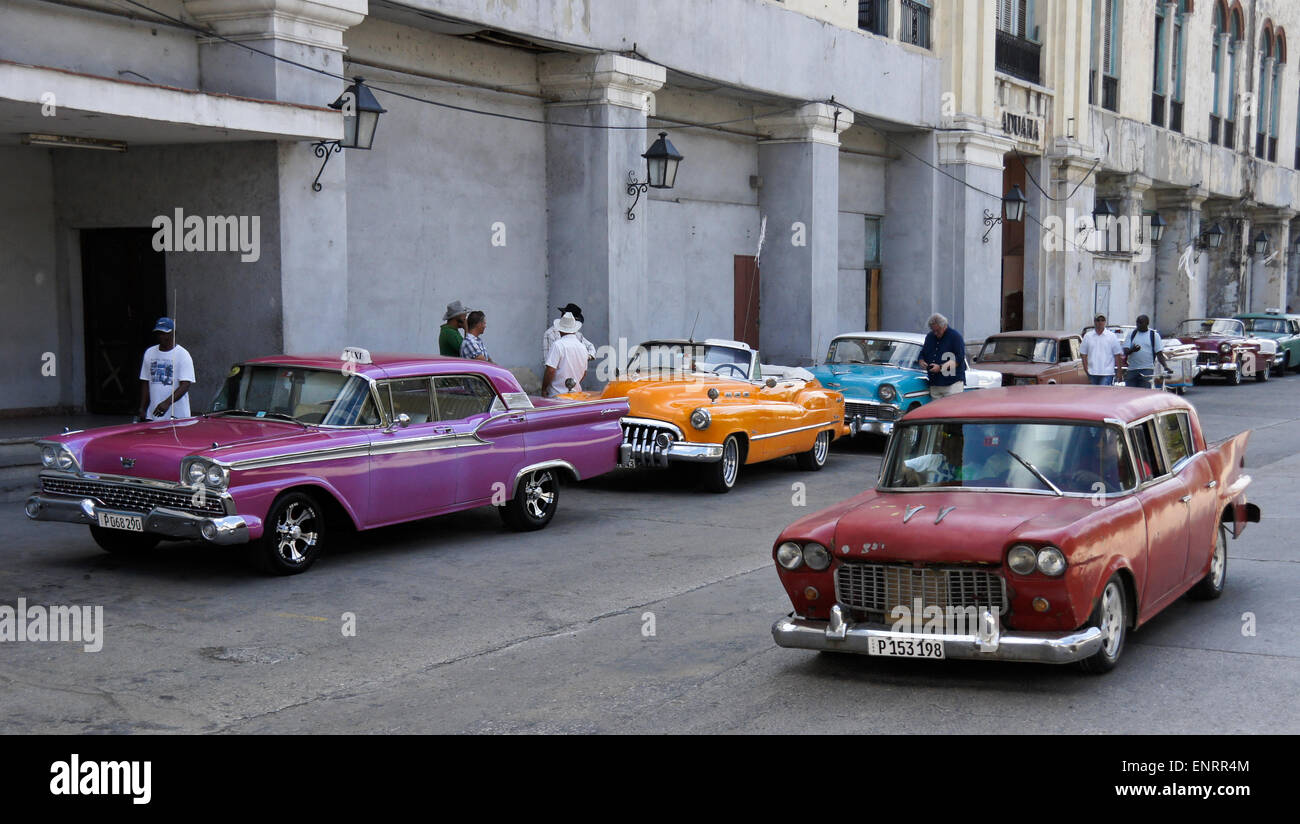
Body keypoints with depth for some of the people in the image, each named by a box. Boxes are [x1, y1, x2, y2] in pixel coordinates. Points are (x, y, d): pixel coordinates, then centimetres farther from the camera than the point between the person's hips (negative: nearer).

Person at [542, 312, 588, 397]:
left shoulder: (558, 345, -11)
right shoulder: (583, 348, 10)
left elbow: (550, 370, -16)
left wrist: (543, 389, -5)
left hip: (557, 394, -6)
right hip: (576, 393, 6)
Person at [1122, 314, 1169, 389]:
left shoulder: (1154, 335, 5)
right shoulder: (1131, 334, 10)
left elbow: (1159, 353, 2)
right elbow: (1125, 351, 3)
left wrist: (1165, 366, -13)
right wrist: (1132, 350, -20)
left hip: (1147, 370, -2)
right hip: (1132, 370, 2)